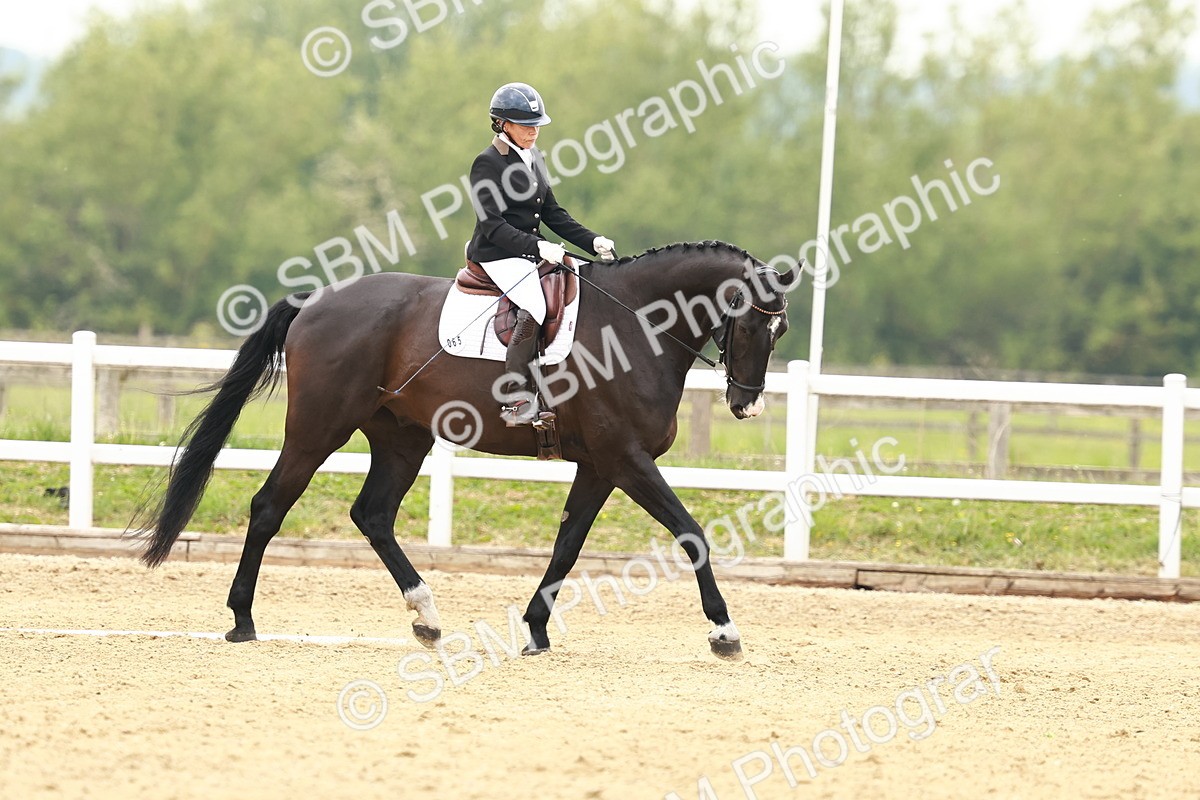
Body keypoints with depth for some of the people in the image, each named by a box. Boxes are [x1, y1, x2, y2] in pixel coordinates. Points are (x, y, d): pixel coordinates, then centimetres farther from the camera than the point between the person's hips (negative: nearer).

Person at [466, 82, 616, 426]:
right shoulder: (488, 163, -11)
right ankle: (517, 401, -34)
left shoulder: (535, 159, 15)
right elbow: (493, 226, -19)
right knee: (535, 306, -31)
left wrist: (592, 241, 6)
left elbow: (552, 213, 19)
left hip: (535, 252, 9)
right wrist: (536, 246, -29)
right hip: (498, 256, -9)